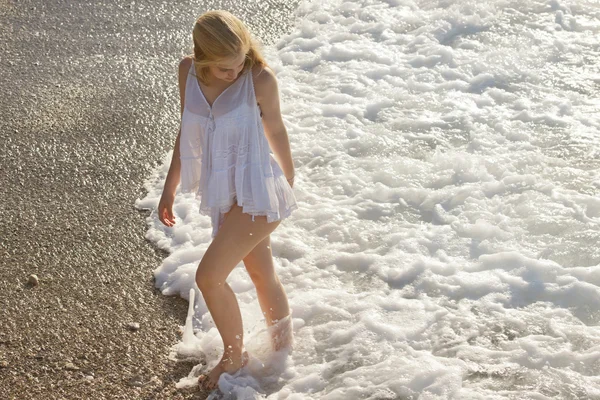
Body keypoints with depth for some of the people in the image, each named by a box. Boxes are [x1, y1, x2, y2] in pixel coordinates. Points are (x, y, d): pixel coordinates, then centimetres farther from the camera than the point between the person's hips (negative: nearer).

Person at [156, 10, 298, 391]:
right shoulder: (188, 71, -5)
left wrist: (290, 184, 11)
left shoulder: (260, 79, -19)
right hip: (224, 195, 5)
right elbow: (187, 132, 8)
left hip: (256, 194, -5)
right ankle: (283, 349, 38)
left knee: (209, 277, -6)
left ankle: (234, 355, 19)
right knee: (262, 274, 19)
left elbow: (276, 131, -3)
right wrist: (170, 187, 12)